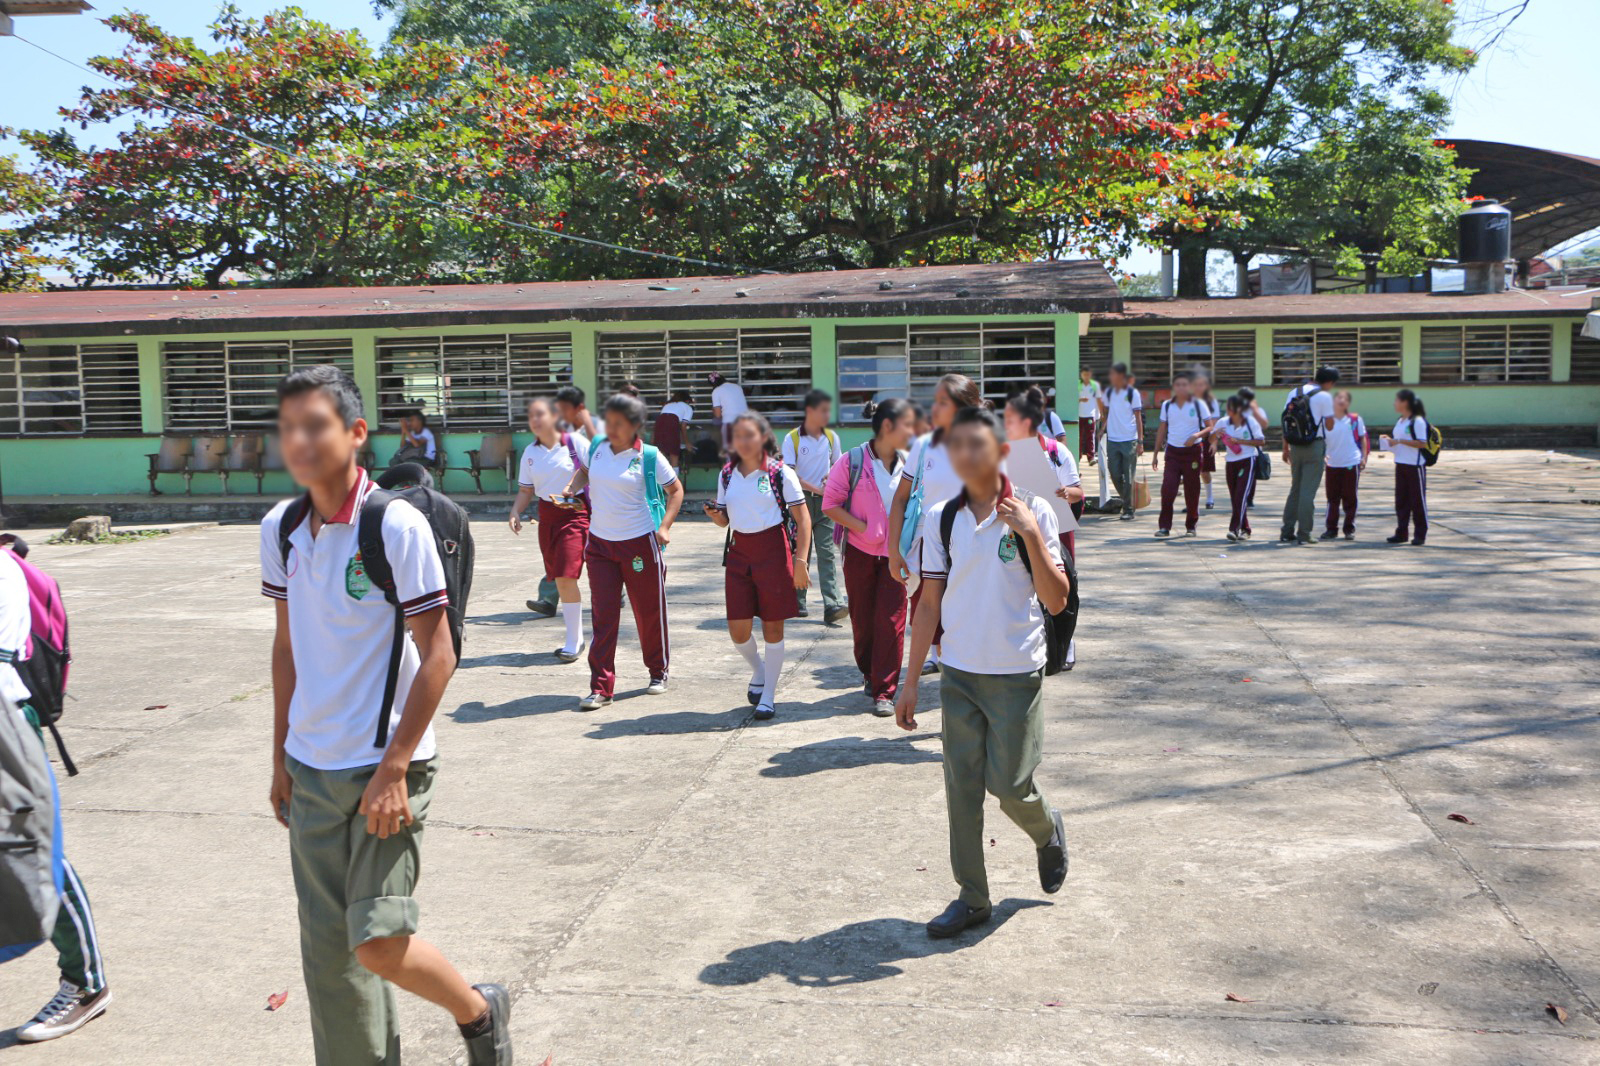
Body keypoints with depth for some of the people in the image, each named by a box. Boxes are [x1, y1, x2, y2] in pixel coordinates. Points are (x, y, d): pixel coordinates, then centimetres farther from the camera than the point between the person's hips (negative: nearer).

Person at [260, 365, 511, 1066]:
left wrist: (392, 770, -16)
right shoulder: (281, 529, 4)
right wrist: (281, 758, 15)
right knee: (328, 948, 12)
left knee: (378, 941, -9)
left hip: (385, 769, -6)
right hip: (311, 771, 6)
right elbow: (287, 646, 15)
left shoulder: (396, 525, -14)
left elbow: (437, 655, -14)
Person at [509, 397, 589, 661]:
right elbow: (526, 490, 14)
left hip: (575, 514, -5)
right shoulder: (530, 452, 8)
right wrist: (516, 511, -3)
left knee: (565, 578, -14)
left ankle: (573, 643, -3)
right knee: (559, 582, 8)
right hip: (547, 518, 6)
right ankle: (576, 638, 21)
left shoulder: (576, 442, -7)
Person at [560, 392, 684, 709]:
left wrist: (664, 527, -9)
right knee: (602, 615, 0)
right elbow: (583, 471, 25)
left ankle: (658, 672, 31)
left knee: (649, 611, 9)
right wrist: (571, 491, 5)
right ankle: (601, 688, 2)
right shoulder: (595, 448, 3)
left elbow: (676, 490, 2)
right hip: (600, 543, 3)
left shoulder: (649, 456, -8)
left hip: (639, 543, -3)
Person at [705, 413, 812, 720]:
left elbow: (803, 518, -5)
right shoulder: (727, 474, 8)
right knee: (738, 629, 1)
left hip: (773, 550, -4)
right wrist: (714, 514, -7)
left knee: (772, 625, 3)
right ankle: (759, 670, 33)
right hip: (739, 551, 4)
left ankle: (768, 695, 16)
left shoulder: (781, 473, -5)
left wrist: (801, 560, -12)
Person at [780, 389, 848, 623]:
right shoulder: (792, 439, -5)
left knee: (827, 553, -6)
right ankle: (797, 600, 19)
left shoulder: (832, 437, 8)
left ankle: (832, 605, -14)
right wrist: (815, 489, -19)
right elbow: (789, 474, -11)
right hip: (800, 500, -2)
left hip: (825, 501, 3)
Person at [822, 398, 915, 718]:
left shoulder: (907, 463, 0)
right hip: (860, 552, -1)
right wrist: (861, 527, -16)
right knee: (862, 618, 10)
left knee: (891, 620, -5)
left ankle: (884, 692, 2)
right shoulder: (852, 461, -10)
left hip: (895, 553, 2)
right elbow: (830, 504, -7)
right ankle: (869, 673, 35)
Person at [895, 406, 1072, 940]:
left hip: (1016, 674, -3)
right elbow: (930, 602, 6)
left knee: (1009, 785, 0)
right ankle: (972, 897, 20)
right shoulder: (942, 518, 2)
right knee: (961, 787, 5)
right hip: (958, 673, 3)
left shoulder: (1031, 512, -7)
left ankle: (1049, 832, 34)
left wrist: (1032, 535, -22)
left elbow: (1057, 601, -10)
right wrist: (911, 680, 5)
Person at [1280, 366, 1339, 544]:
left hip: (1295, 447, 5)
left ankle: (1287, 532, 13)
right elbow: (1329, 426, -7)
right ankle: (1303, 534, -2)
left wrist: (1285, 448, 14)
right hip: (1315, 447, -5)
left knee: (1295, 488, 14)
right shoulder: (1324, 396, -8)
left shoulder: (1294, 393, 8)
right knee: (1308, 490, -2)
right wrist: (1332, 412, 12)